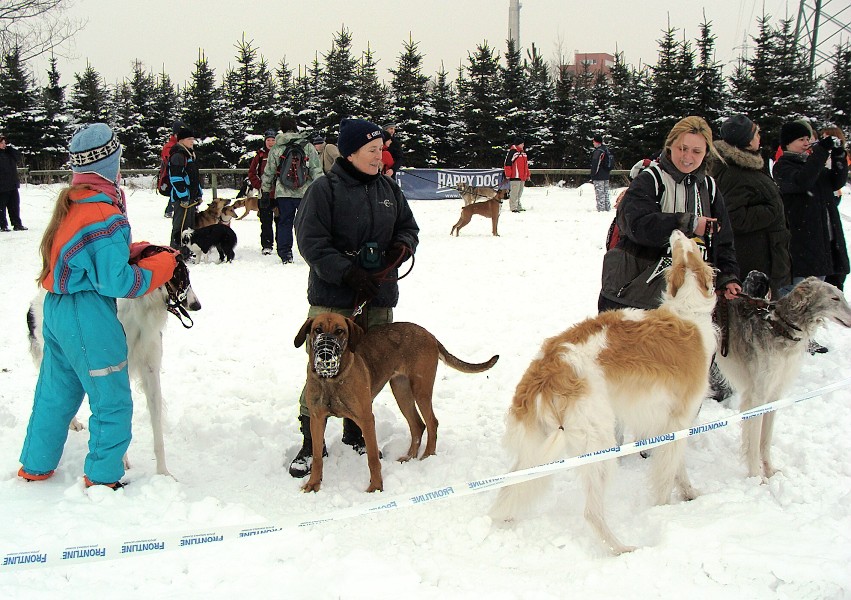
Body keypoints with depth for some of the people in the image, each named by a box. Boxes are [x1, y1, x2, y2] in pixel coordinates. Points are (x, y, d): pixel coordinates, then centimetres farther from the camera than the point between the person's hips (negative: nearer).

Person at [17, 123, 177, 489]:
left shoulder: (70, 202, 4)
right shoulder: (105, 216, -21)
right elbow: (117, 281, -20)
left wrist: (136, 251, 4)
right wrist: (161, 265, -7)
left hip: (56, 308, 9)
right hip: (89, 319, -9)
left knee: (55, 393, 22)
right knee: (112, 402, 7)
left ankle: (35, 467, 36)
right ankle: (103, 478, 18)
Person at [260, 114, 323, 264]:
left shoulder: (276, 148, 4)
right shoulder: (308, 146, -1)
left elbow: (268, 173, 8)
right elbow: (316, 170, -4)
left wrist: (265, 192, 15)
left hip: (283, 192, 2)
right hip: (305, 192, -2)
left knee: (284, 223, 9)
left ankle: (285, 254, 8)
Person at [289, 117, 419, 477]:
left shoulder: (388, 188, 10)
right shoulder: (325, 189, -8)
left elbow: (409, 228, 18)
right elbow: (311, 242, -12)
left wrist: (400, 248, -6)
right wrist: (349, 274, -19)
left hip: (378, 297, 5)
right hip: (332, 298, -5)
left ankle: (356, 433, 29)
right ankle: (311, 442, 8)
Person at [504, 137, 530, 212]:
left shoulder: (523, 153, 18)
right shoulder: (512, 152, -10)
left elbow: (526, 164, 25)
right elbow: (507, 163, -14)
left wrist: (528, 175, 23)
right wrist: (508, 175, -17)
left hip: (522, 177, 9)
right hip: (515, 176, -9)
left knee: (519, 193, 14)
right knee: (514, 193, -8)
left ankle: (518, 207, 22)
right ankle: (513, 208, -5)